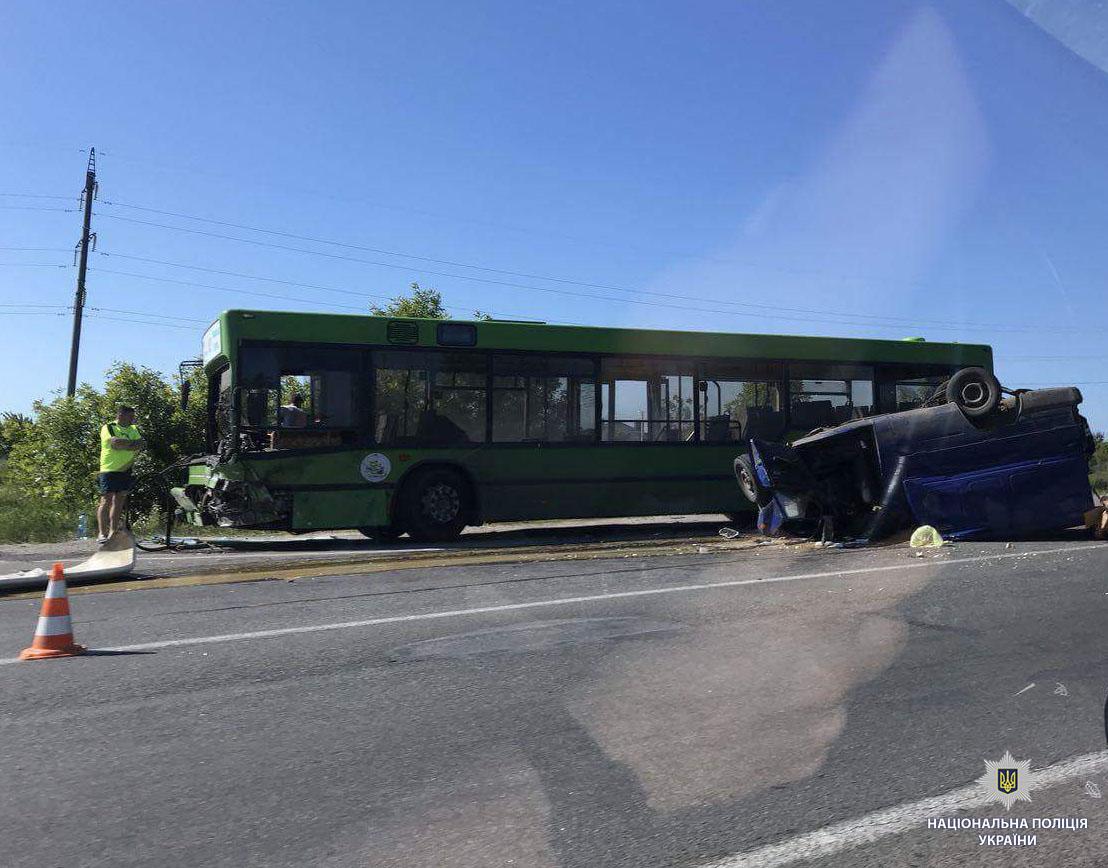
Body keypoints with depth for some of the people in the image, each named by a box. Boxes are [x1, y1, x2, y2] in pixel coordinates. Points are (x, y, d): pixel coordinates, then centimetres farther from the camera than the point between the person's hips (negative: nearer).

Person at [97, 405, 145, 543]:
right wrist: (133, 443, -8)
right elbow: (114, 443, -21)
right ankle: (102, 534, -7)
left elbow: (142, 445, 2)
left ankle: (113, 532, 12)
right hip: (110, 470, -6)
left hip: (126, 470, 6)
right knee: (106, 500, -8)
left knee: (119, 502, 7)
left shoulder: (133, 429, 17)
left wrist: (123, 445, -12)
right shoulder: (109, 428, -3)